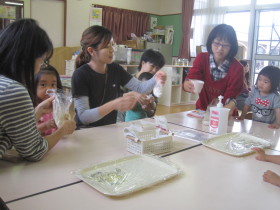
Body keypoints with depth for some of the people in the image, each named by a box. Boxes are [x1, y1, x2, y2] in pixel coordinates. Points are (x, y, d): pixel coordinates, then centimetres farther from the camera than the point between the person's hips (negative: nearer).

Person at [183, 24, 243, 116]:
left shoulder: (237, 68, -10)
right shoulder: (202, 58, -4)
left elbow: (231, 95, -13)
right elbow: (191, 77, -18)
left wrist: (231, 106, -36)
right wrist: (188, 85, -41)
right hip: (202, 110, 0)